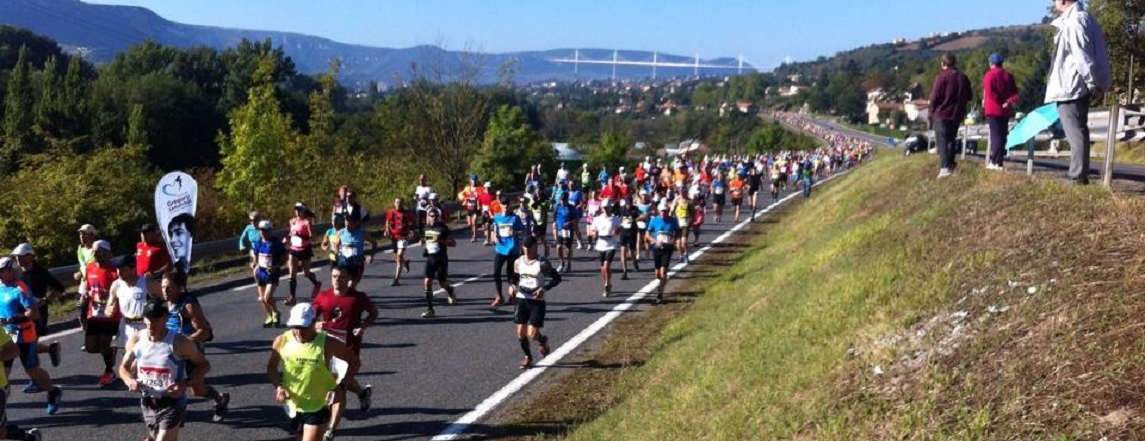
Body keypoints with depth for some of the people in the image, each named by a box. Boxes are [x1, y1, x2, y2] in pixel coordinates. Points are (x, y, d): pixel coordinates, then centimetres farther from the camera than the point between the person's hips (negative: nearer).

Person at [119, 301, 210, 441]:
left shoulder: (179, 343, -18)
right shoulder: (136, 340, -5)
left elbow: (204, 365, -7)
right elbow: (124, 367, 10)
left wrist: (186, 383, -21)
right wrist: (130, 381, -12)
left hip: (172, 403, -6)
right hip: (147, 402, 6)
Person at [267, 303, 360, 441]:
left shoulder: (327, 344, -19)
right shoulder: (282, 341, -9)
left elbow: (354, 362, -8)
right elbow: (271, 366, 8)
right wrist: (278, 387, -10)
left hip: (318, 408, -4)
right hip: (293, 405, 5)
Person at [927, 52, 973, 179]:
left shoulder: (941, 77, -13)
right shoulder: (963, 77, 5)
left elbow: (934, 97, -13)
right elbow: (968, 97, 12)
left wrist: (931, 113, -1)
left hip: (941, 114, -6)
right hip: (957, 115, 6)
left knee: (942, 141, -5)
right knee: (951, 139, 20)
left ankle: (945, 167, -16)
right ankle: (951, 164, 25)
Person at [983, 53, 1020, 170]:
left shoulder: (989, 75, -6)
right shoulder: (1008, 76, 13)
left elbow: (989, 92, -17)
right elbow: (1014, 92, 5)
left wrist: (1000, 102, -9)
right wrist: (1010, 101, -8)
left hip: (993, 109, -5)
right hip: (1005, 111, 5)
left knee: (995, 135, -8)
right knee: (1002, 135, 9)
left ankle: (994, 162, -13)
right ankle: (998, 162, 9)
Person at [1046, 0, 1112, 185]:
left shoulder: (1074, 21, -16)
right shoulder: (1084, 17, 15)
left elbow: (1083, 57, -19)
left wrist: (1092, 84, -15)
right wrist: (1094, 84, 17)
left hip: (1070, 87, -10)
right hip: (1077, 86, 10)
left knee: (1075, 131, -8)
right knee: (1079, 130, 14)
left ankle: (1078, 177, -7)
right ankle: (1080, 175, 20)